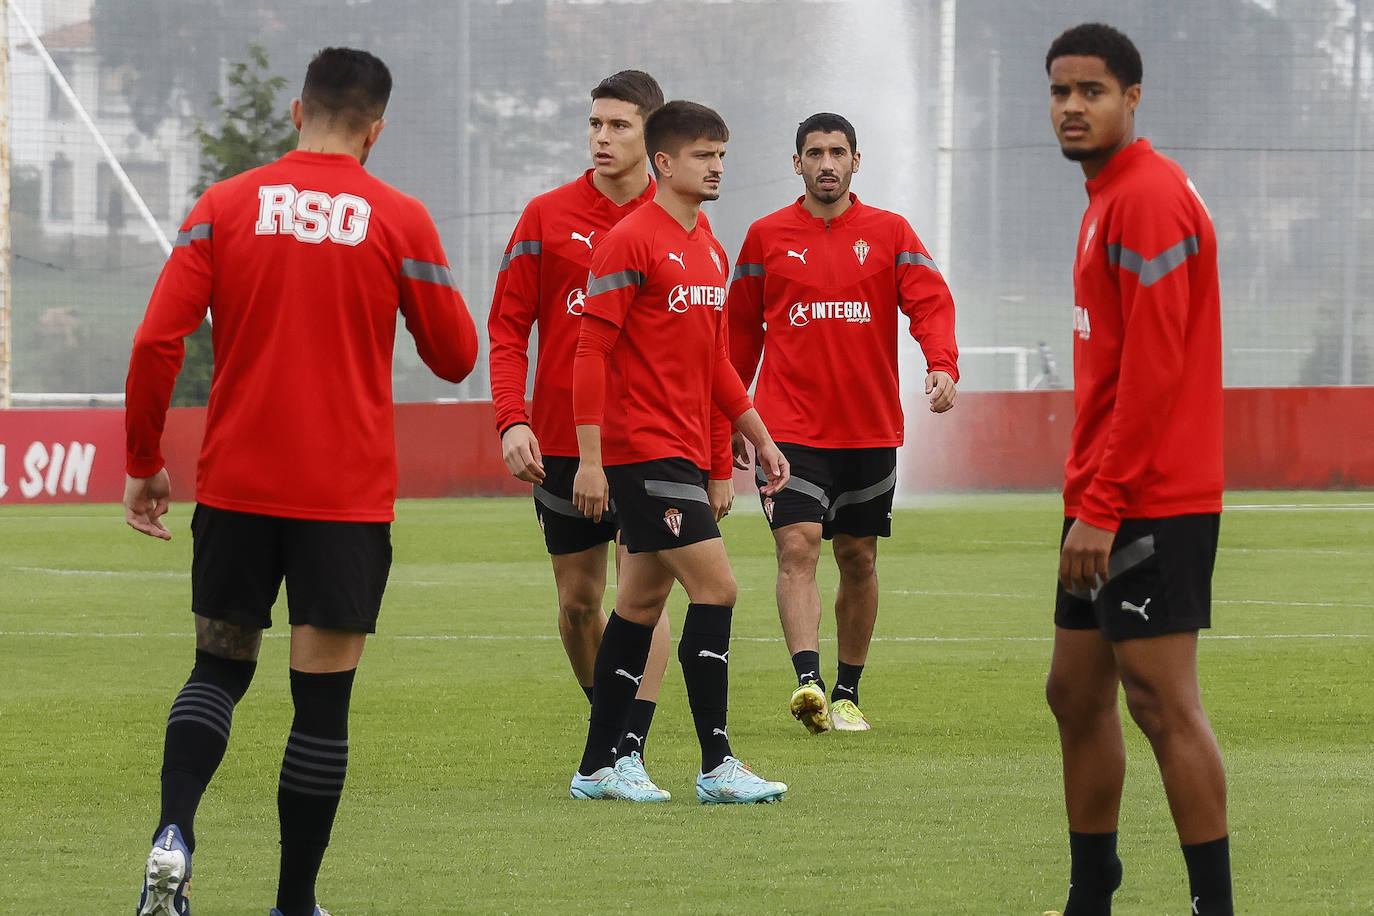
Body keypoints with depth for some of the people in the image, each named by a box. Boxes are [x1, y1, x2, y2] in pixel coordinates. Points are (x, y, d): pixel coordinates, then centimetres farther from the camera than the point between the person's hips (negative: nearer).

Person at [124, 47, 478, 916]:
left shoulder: (225, 207, -1)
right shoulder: (400, 220, -4)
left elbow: (158, 342, -6)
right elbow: (456, 356, 4)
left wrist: (143, 462, 4)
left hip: (236, 485, 2)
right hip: (348, 496, -2)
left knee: (218, 670, 15)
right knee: (323, 697, 4)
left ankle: (174, 832, -10)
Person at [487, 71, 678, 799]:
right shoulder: (547, 218, 3)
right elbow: (508, 327, 3)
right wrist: (511, 421, -11)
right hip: (562, 439, 2)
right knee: (577, 600, 8)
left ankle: (630, 752, -13)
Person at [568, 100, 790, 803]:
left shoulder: (710, 250, 16)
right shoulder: (630, 242, -11)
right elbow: (591, 350, -14)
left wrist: (759, 437, 21)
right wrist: (590, 458, -18)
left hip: (685, 451, 9)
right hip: (644, 449, -9)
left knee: (643, 601, 11)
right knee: (715, 587, -13)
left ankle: (596, 770, 17)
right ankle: (716, 766, -10)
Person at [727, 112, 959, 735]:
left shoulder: (889, 233, 5)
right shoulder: (766, 237, 5)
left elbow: (930, 303, -5)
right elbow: (741, 330, 12)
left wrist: (942, 365, -24)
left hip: (869, 428, 2)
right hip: (790, 424, -2)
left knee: (859, 560, 8)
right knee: (797, 545, -17)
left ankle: (847, 694, 19)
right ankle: (807, 681, -29)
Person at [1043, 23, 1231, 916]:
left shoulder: (1149, 199, -14)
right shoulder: (1109, 199, 17)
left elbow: (1152, 368, -20)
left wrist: (1102, 504, -20)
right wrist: (1090, 498, 18)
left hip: (1150, 506, -10)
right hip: (1106, 503, 10)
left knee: (1164, 705, -10)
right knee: (1077, 695, 13)